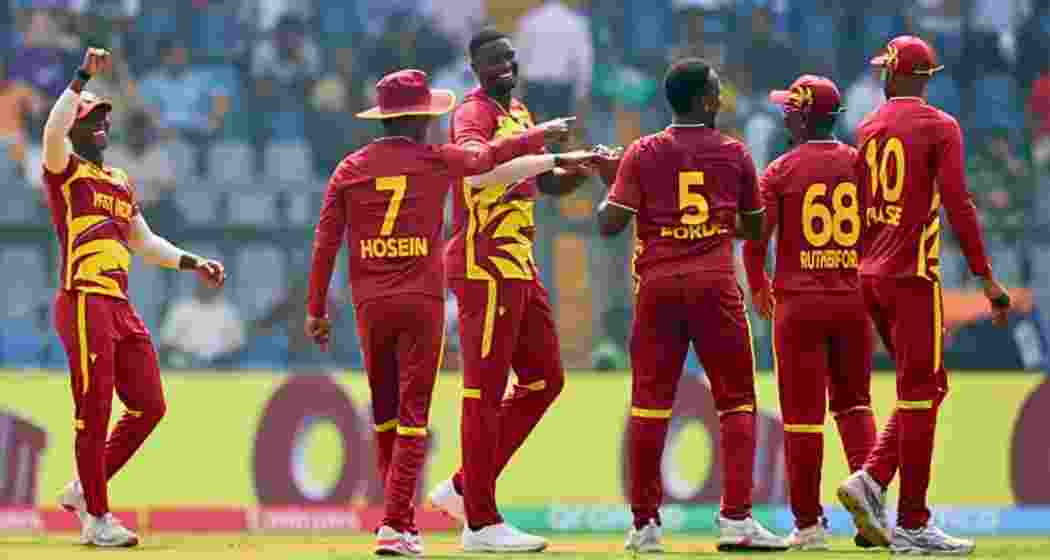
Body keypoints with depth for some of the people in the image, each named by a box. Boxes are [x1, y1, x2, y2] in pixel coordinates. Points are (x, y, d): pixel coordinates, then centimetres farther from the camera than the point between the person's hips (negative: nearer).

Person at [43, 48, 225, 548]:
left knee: (149, 405, 7)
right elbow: (53, 131, -21)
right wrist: (81, 79, -26)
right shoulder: (64, 170, 1)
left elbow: (143, 242, 29)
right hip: (84, 303, -8)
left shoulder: (121, 182, 23)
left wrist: (192, 263, 20)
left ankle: (84, 490, 21)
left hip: (122, 309, 8)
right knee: (94, 411, -6)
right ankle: (96, 518, 2)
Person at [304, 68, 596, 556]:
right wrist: (541, 134, 34)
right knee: (413, 415, -3)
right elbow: (490, 156, 16)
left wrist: (316, 309, 8)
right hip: (421, 300, -3)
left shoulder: (350, 169, 5)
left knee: (385, 415, 14)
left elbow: (325, 242, 3)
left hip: (370, 305, 3)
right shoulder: (436, 161, 0)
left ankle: (401, 519, 18)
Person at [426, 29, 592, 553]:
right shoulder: (475, 113, -11)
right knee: (486, 390, -5)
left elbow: (547, 183, 24)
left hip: (520, 267, 9)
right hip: (486, 267, -9)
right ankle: (480, 522, 0)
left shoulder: (517, 113, 18)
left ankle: (464, 488, 19)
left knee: (544, 380, 14)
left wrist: (584, 168, 5)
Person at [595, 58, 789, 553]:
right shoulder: (733, 154, 4)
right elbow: (754, 228, 14)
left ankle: (645, 523, 7)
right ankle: (736, 517, -4)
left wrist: (607, 192, 16)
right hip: (714, 283, -1)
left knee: (649, 401, 6)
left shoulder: (643, 153, 1)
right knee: (736, 400, 5)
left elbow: (610, 224, -4)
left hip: (658, 284, 1)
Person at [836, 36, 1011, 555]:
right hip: (912, 277, -6)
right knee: (920, 393, -3)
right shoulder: (939, 127, -7)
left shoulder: (867, 129, 12)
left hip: (871, 276, 7)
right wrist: (985, 277, -13)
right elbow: (958, 205, -14)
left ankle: (870, 480, 1)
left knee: (924, 389, 17)